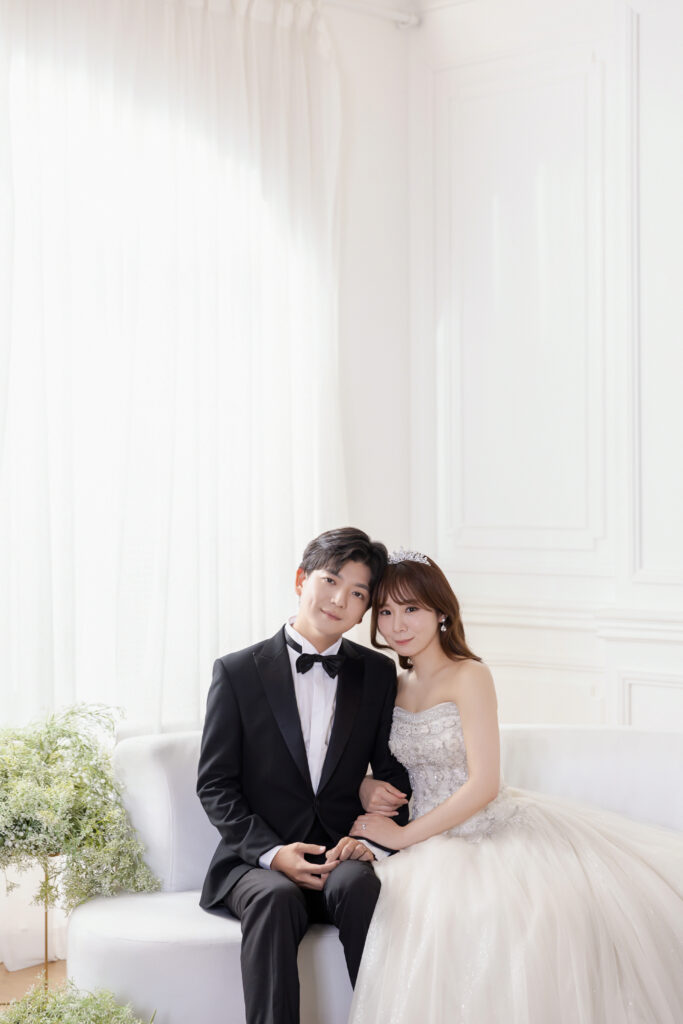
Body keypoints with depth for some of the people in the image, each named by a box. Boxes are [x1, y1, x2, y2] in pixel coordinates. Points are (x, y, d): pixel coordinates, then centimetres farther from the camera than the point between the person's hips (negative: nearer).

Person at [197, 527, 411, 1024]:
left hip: (343, 858, 2)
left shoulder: (379, 674, 9)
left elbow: (395, 775, 12)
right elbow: (215, 785, 1)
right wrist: (272, 851, -14)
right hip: (259, 861, -1)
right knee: (275, 898, -35)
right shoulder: (238, 672, 2)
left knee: (360, 882, -33)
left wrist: (372, 840, -9)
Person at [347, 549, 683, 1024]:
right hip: (441, 846, 5)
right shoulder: (390, 688, 10)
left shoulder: (469, 676, -8)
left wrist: (405, 835, -11)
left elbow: (483, 785, -15)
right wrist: (369, 792, -4)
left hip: (502, 830, -5)